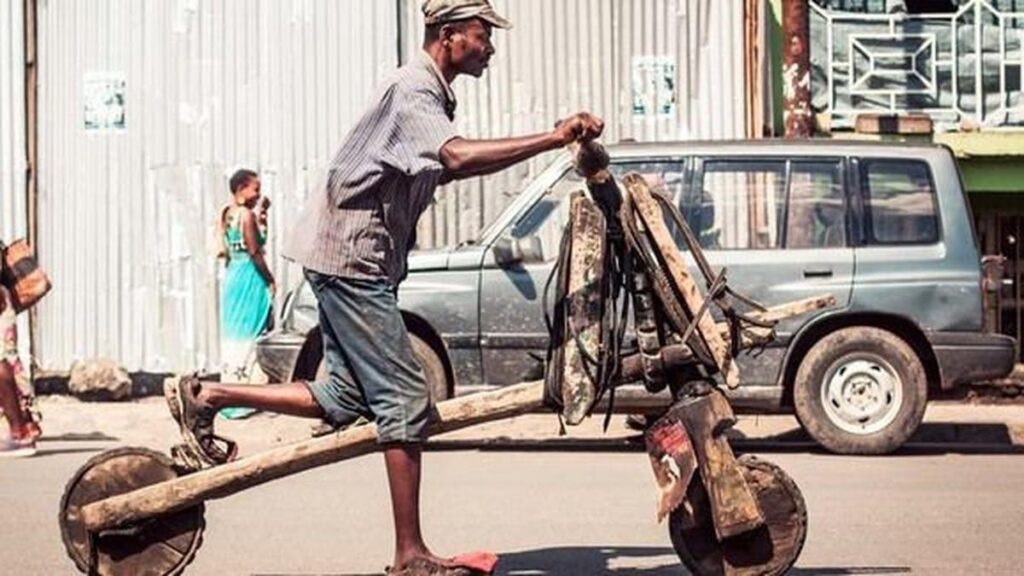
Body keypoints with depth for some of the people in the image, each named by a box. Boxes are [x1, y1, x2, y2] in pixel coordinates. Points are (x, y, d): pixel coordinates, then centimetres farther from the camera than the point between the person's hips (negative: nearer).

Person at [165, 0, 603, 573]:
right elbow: (459, 157, -33)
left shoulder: (432, 95, 16)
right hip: (350, 255, -10)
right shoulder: (413, 92, -16)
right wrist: (553, 138, -37)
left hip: (362, 259, 10)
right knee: (406, 401, -9)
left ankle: (206, 396, 16)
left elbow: (444, 168, 26)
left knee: (346, 399, 11)